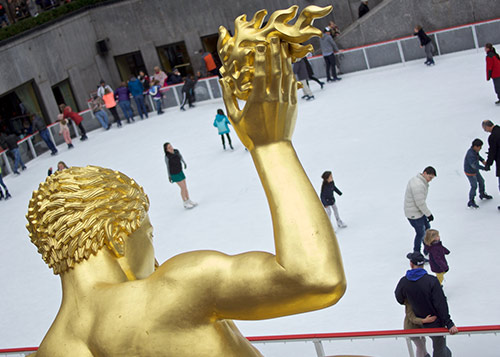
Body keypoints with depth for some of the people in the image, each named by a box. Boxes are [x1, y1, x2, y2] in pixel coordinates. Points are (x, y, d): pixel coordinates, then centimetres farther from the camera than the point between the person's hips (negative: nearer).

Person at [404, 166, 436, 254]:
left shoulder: (416, 179, 3)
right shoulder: (418, 185, -31)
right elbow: (420, 203, -28)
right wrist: (429, 214, -15)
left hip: (418, 211, 10)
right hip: (414, 214, -10)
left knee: (427, 227, 24)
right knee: (420, 233, 7)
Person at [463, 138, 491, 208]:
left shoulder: (474, 150, -6)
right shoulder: (471, 154, -35)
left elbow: (478, 155, 15)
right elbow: (475, 165, -38)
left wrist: (483, 160, 0)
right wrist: (484, 168, -34)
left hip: (475, 171, 10)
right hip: (470, 172, -10)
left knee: (481, 181, 23)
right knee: (474, 186, -6)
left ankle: (482, 194, 46)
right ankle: (471, 202, 5)